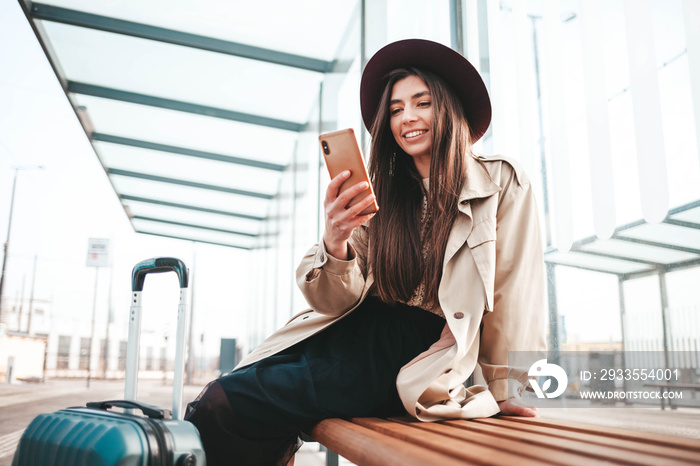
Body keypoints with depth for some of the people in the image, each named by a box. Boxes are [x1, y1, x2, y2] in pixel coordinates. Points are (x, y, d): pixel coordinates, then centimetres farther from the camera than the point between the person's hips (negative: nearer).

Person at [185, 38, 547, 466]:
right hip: (353, 331, 4)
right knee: (220, 395, -11)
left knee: (225, 406, -15)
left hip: (419, 357, -4)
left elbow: (511, 293, -2)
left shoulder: (503, 185, -4)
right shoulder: (381, 196, 6)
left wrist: (504, 389, 3)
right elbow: (340, 301, -1)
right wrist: (335, 243, -21)